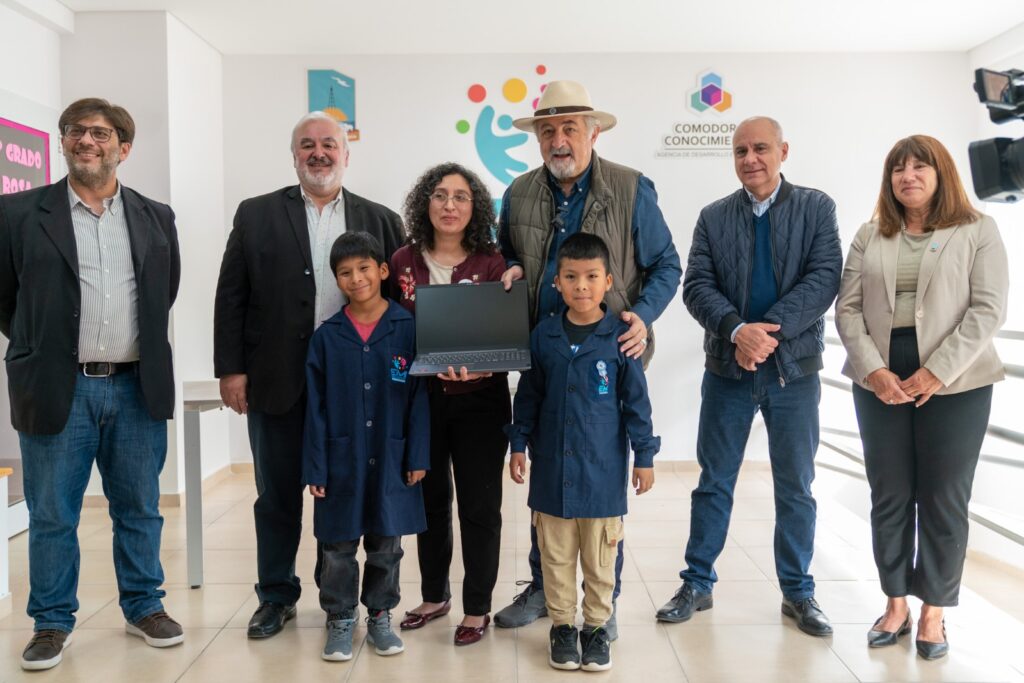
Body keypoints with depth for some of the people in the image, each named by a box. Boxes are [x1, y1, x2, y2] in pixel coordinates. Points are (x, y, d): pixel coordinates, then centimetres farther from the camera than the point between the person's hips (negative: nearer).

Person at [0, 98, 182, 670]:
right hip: (58, 389, -1)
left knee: (141, 509, 11)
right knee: (52, 515, 8)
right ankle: (53, 622, 24)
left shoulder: (156, 218, 8)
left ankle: (144, 607, 27)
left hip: (136, 387, 2)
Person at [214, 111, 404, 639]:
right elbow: (231, 298, 2)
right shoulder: (257, 215, 6)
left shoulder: (381, 221, 7)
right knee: (277, 496, 11)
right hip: (276, 383, 0)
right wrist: (231, 370, -4)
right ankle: (277, 596, 28)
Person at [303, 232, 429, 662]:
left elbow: (418, 397, -3)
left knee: (386, 544, 13)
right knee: (339, 546, 11)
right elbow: (316, 406, 0)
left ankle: (380, 617, 31)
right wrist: (315, 467, -3)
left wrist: (418, 456, -6)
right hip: (341, 460, 1)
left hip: (391, 460, 0)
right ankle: (340, 619, 28)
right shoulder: (327, 336, -1)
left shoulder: (407, 328, -4)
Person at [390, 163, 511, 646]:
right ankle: (434, 595, 34)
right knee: (429, 499, 16)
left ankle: (477, 607, 22)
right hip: (420, 398, 3)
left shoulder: (492, 265, -4)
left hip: (479, 400, -2)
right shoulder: (403, 262, 2)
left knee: (479, 505, 5)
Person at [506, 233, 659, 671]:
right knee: (556, 556, 13)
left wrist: (644, 456, 0)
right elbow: (528, 395, 8)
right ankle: (561, 625, 29)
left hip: (603, 469, -2)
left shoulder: (621, 336, -7)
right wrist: (519, 445, 7)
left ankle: (596, 627, 28)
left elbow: (636, 400, -2)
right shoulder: (543, 335, -1)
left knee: (600, 558, 11)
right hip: (552, 467, 2)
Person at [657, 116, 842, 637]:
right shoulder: (713, 217, 5)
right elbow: (697, 286, -4)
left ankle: (797, 591, 26)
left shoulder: (816, 208, 2)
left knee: (796, 486, 10)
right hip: (728, 368, 1)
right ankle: (697, 584, 22)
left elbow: (824, 277, -9)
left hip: (794, 367, 0)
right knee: (713, 482, 9)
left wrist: (770, 330, -20)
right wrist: (737, 330, -21)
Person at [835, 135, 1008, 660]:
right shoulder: (870, 236, 10)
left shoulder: (978, 231, 2)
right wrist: (873, 370, -11)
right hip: (880, 383, 3)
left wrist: (936, 373, -16)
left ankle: (932, 613, 18)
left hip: (955, 384, -2)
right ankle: (895, 605, 21)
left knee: (943, 500, 5)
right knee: (889, 497, 8)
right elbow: (847, 308, 3)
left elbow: (988, 309, -7)